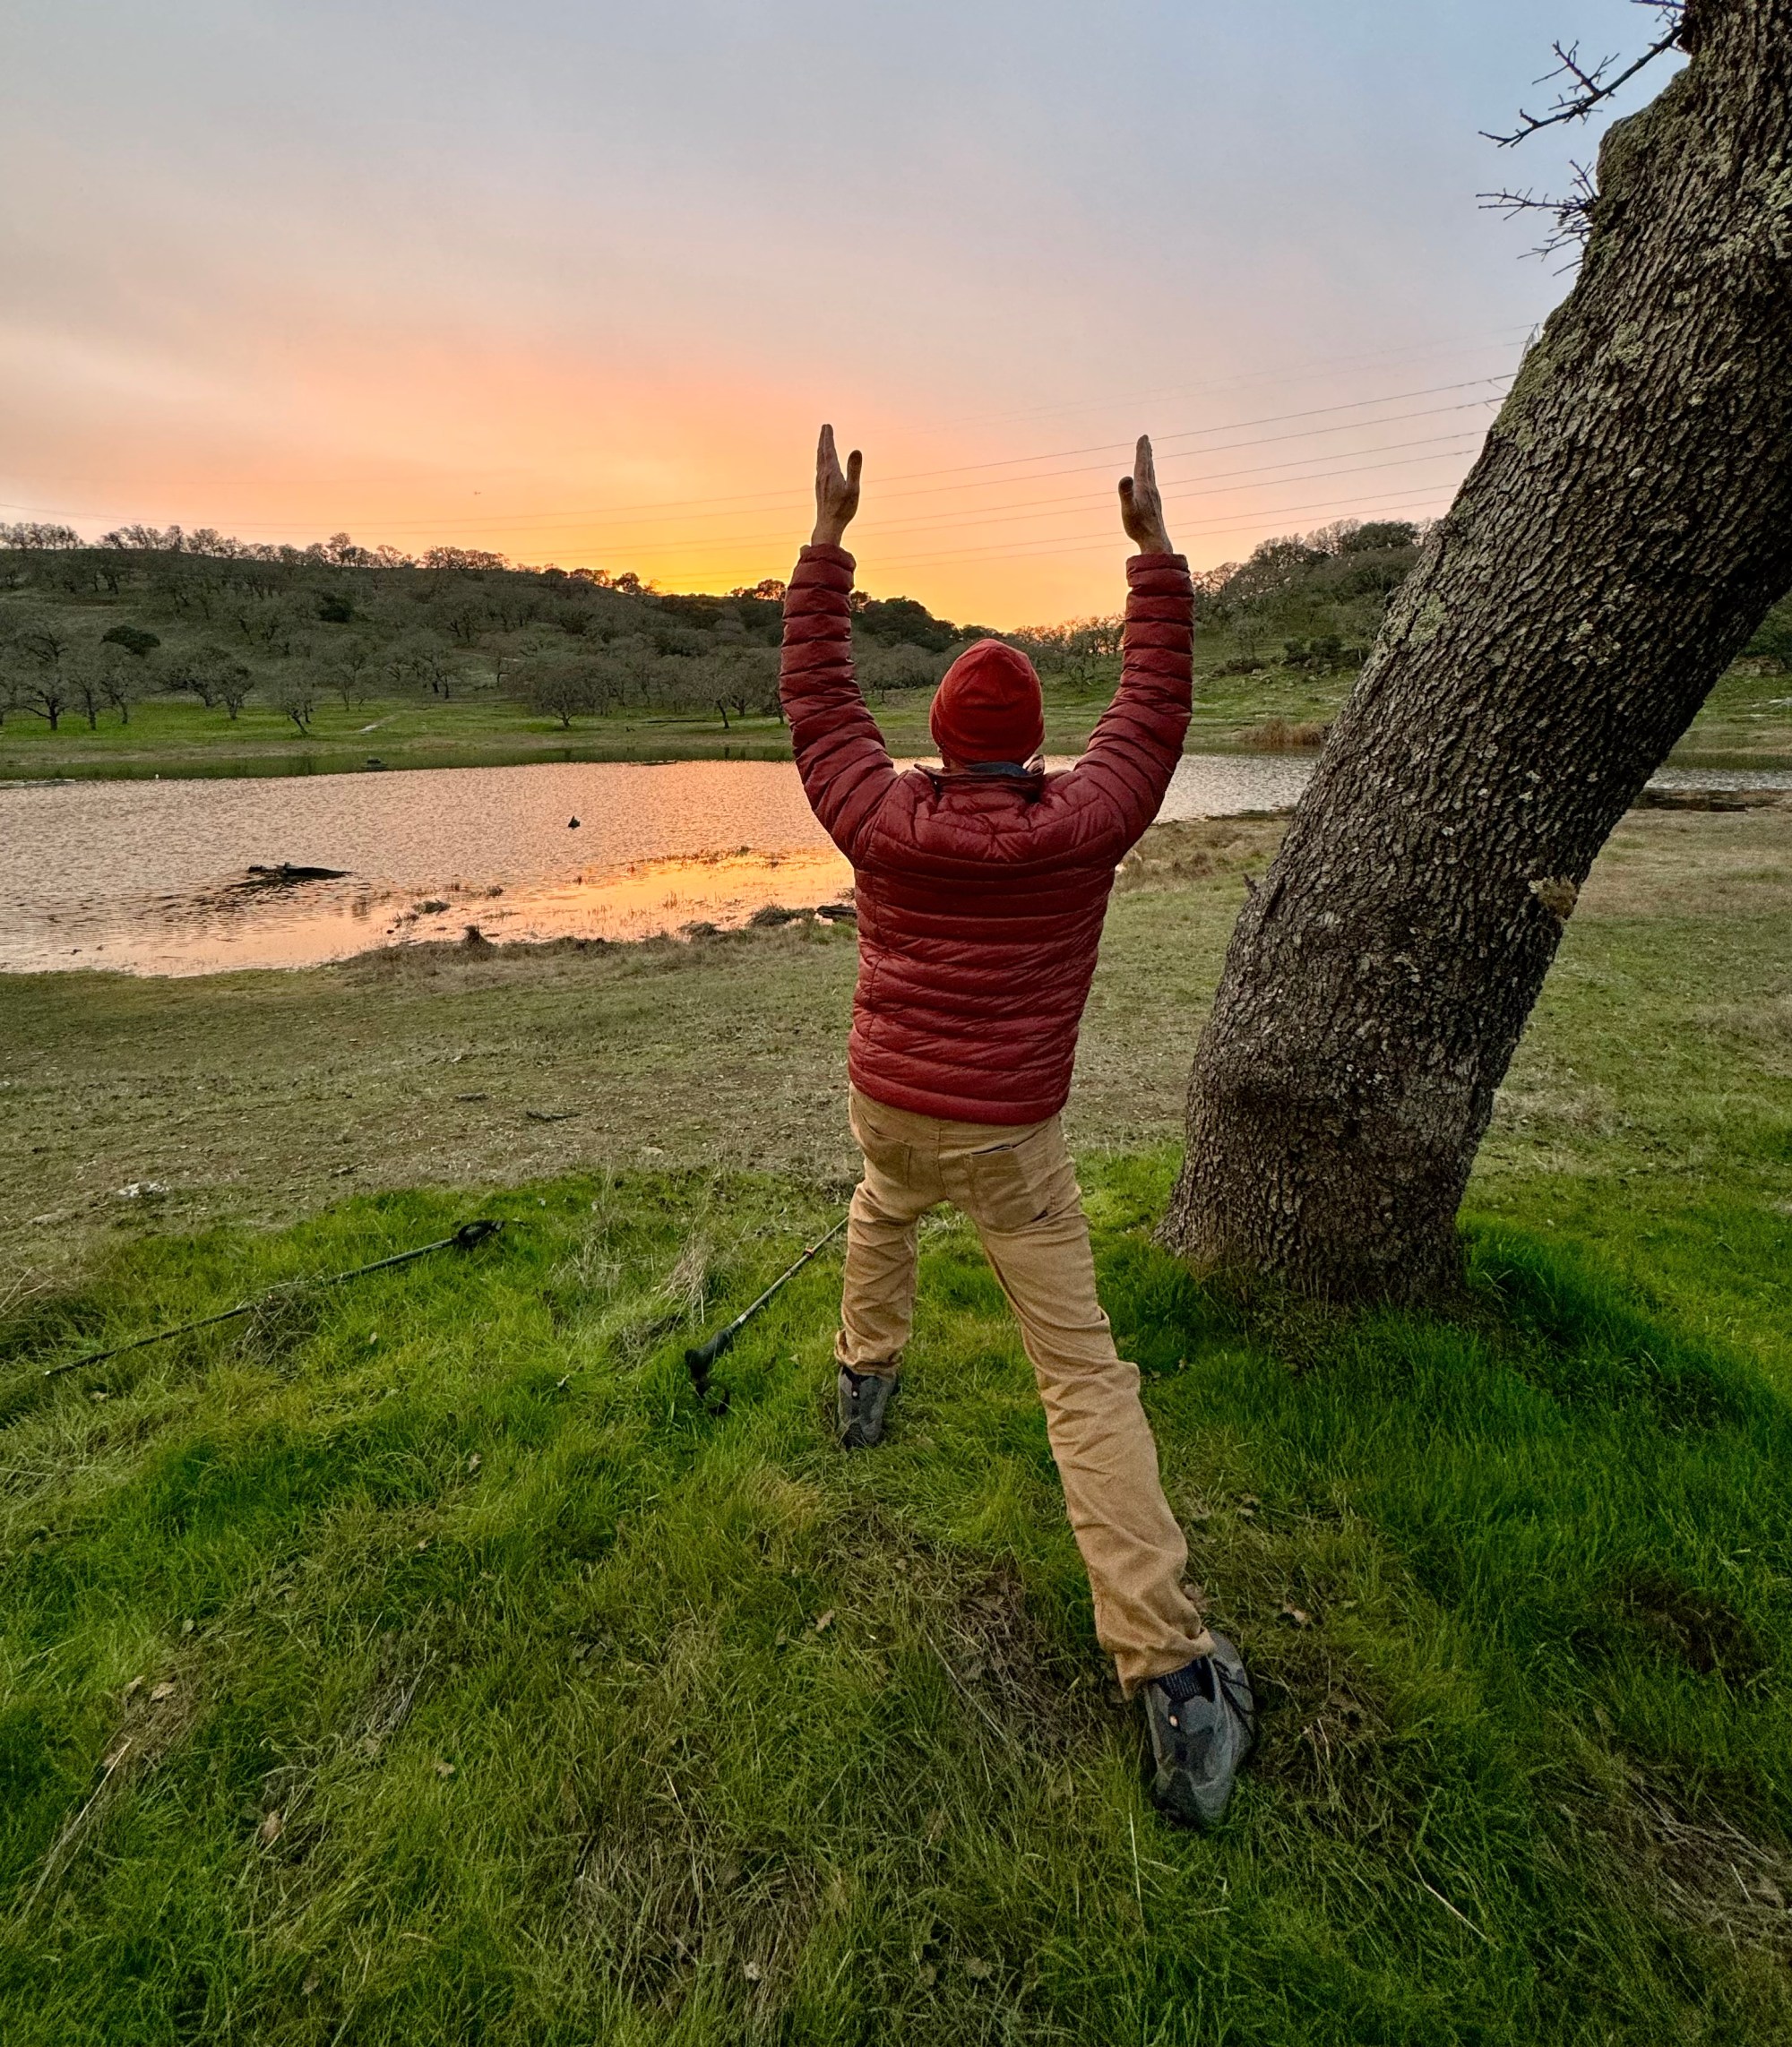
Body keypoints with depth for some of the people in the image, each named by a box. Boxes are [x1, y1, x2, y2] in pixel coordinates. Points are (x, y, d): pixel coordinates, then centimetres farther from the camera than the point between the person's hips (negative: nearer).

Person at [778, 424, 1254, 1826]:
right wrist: (1155, 550, 14)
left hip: (888, 1105, 3)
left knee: (883, 1209, 40)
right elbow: (1155, 708, 5)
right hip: (1010, 1133, -2)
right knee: (1085, 1373, 0)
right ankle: (1174, 1671, -2)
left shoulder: (882, 819, -4)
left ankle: (866, 1379, 50)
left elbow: (818, 698, 7)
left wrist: (829, 535, 12)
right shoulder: (1084, 824, -7)